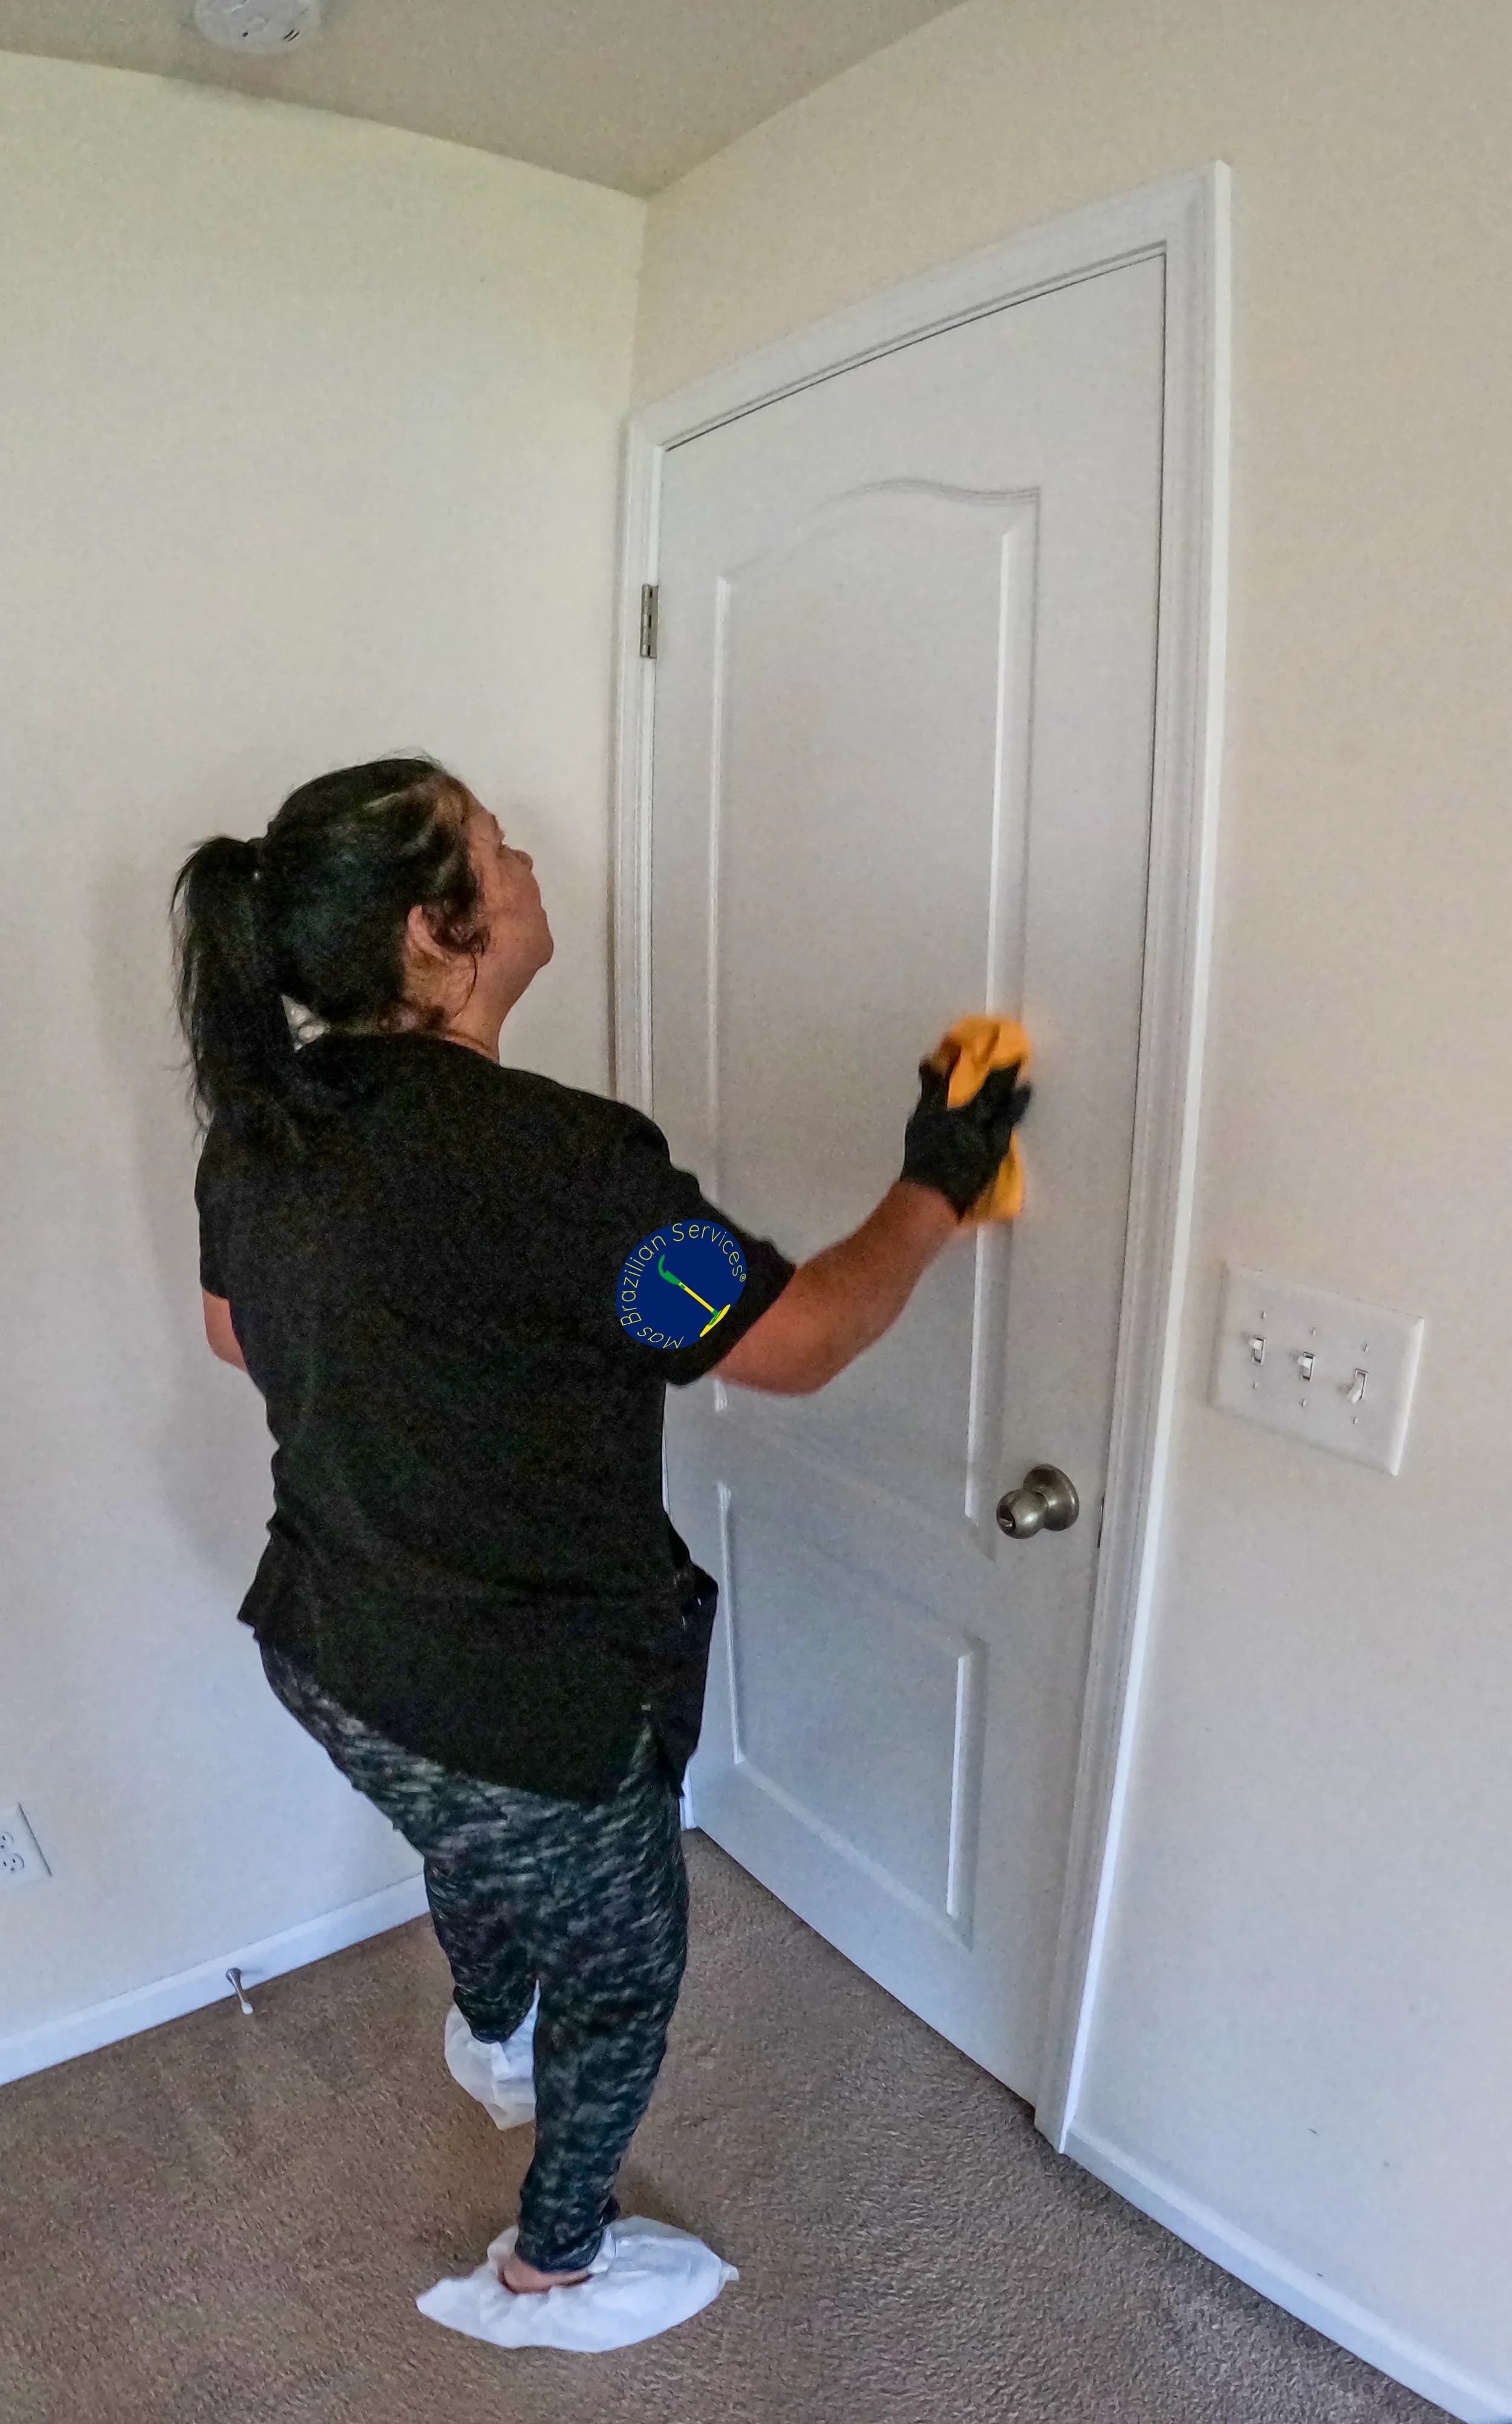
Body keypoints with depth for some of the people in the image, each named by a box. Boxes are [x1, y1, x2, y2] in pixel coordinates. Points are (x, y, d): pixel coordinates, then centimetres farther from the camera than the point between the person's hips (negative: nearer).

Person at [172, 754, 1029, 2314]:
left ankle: (490, 2035, 71)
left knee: (473, 1850, 39)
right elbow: (798, 1342, -22)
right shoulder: (541, 1157, -31)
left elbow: (235, 1332, 11)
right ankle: (554, 2260, 48)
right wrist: (936, 1186, -8)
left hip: (327, 1656, 8)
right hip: (518, 1714, -8)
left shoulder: (258, 1114, -6)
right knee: (621, 1965, 23)